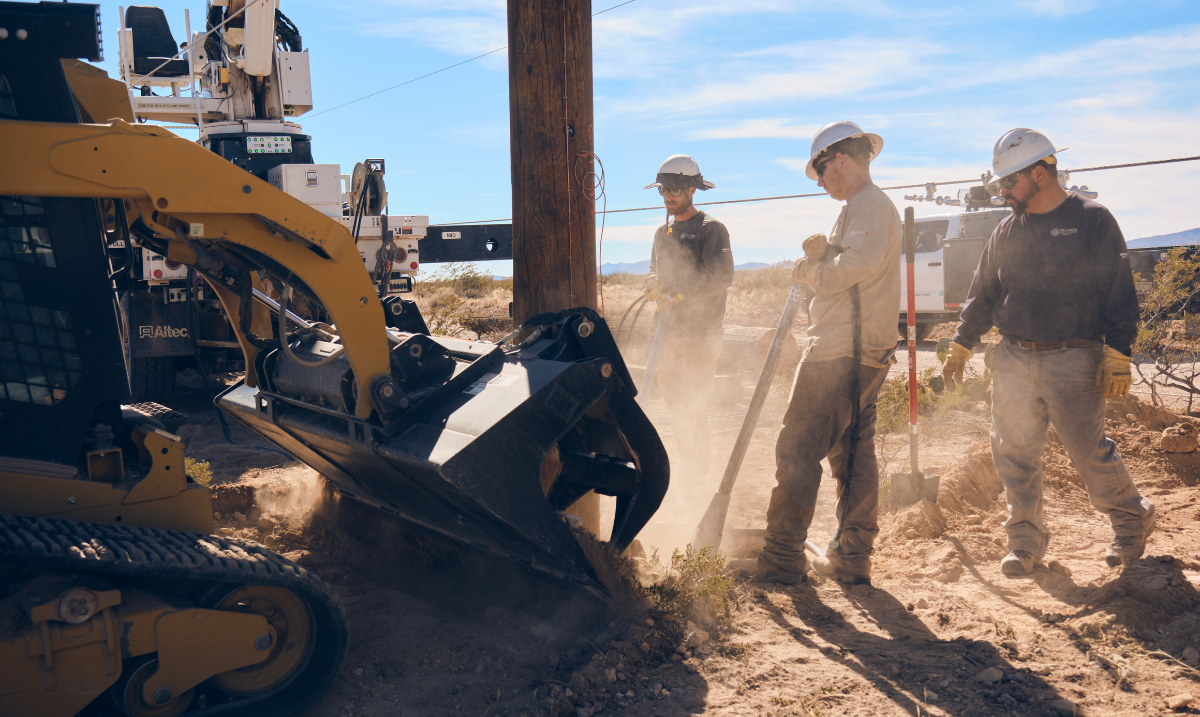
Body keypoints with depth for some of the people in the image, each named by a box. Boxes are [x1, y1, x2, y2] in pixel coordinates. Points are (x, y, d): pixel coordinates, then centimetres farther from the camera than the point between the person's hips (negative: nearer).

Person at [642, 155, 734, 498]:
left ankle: (697, 482, 6)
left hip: (701, 333, -7)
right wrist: (653, 283, 0)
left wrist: (674, 294, -21)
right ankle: (686, 471, 25)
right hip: (668, 332, 7)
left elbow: (722, 278, -18)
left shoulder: (711, 229, -6)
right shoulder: (663, 232, 16)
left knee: (693, 410, -5)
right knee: (675, 405, 12)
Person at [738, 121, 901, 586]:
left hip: (840, 354, -11)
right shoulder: (874, 206, 24)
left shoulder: (868, 205, -10)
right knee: (853, 452, 11)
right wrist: (823, 255, 6)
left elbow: (860, 264, -27)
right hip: (866, 353, 11)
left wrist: (812, 269, -12)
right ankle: (852, 559, 17)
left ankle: (782, 559, -4)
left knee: (798, 450, -8)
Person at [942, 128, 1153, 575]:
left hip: (1073, 362, -4)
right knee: (1013, 453, 4)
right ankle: (1026, 538, 19)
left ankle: (1132, 521, 27)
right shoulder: (1006, 232, 12)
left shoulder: (1092, 220, -3)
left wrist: (1117, 357, -12)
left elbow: (1120, 294, -6)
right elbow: (982, 294, 19)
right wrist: (961, 346, 15)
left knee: (1089, 452, 2)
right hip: (1013, 361, 5)